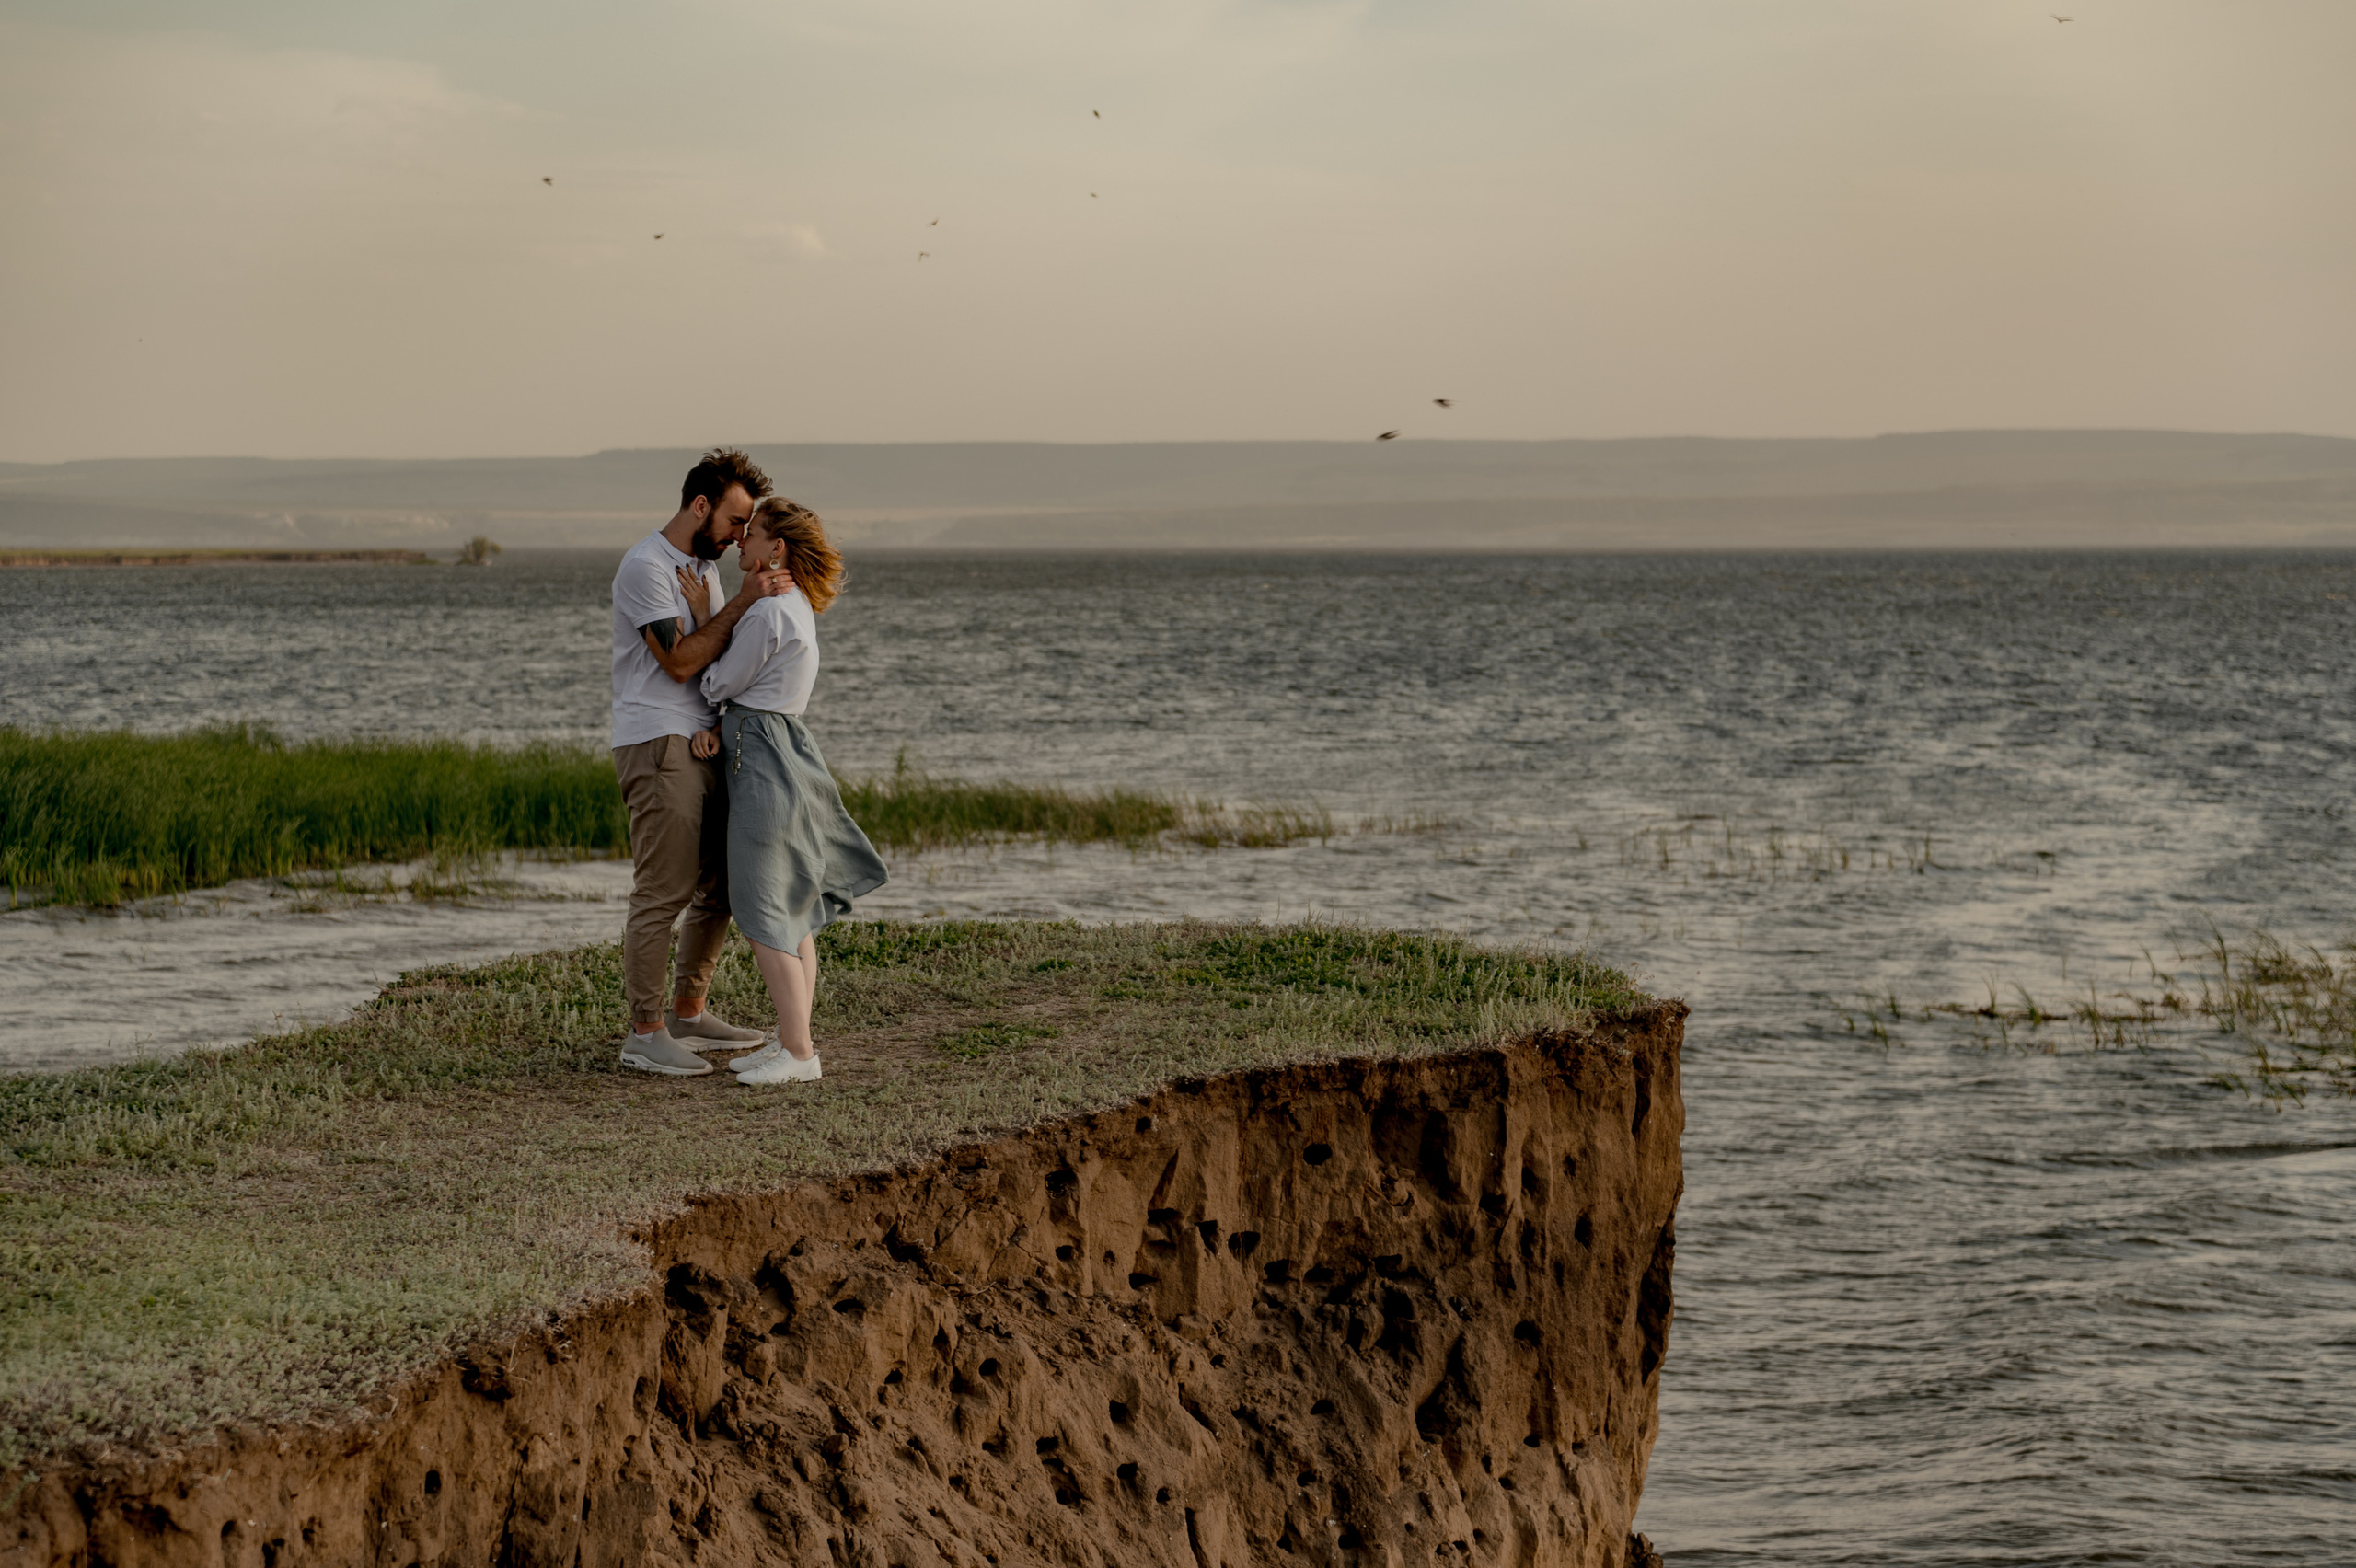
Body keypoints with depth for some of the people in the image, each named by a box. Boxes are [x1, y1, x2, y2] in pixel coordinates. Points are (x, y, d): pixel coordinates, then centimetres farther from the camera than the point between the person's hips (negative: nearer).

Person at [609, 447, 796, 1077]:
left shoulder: (703, 565, 19)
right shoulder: (646, 565, -11)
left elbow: (711, 652, 14)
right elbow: (681, 661, -16)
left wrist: (702, 609, -5)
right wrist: (742, 604, -15)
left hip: (704, 744, 9)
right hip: (658, 746, -9)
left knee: (719, 887, 13)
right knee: (661, 893, -9)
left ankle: (688, 1014, 24)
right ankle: (644, 1033, -4)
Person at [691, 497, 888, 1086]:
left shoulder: (768, 613, -18)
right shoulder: (796, 606, 14)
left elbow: (718, 681, -10)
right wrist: (715, 728, -2)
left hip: (764, 761, -10)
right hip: (781, 746, 10)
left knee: (764, 913, -8)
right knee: (792, 911, 11)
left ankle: (798, 1052, -7)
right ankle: (794, 1040, 15)